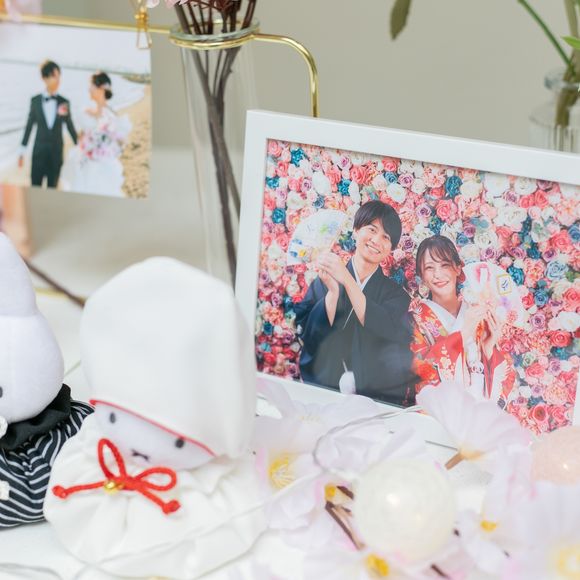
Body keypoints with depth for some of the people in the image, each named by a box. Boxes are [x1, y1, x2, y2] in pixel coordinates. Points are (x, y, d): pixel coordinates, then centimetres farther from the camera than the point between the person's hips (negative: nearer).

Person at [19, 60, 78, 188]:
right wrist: (22, 151, 6)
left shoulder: (64, 102, 1)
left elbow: (70, 127, 7)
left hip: (56, 152, 1)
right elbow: (29, 126, 6)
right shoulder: (35, 101, 1)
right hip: (39, 150, 0)